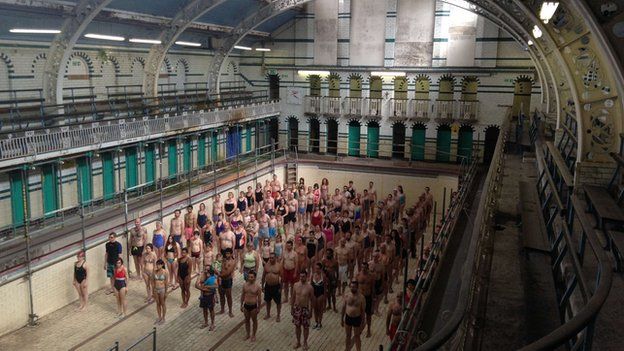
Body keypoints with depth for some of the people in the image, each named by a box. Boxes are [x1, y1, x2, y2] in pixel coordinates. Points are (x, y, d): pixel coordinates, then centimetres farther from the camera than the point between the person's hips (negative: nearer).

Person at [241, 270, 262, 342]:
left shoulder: (257, 287, -15)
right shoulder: (245, 285, -4)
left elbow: (259, 298, -8)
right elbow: (243, 295, 6)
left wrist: (258, 308, -6)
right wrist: (241, 305, 8)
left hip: (253, 306, -4)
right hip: (246, 305, 4)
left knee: (254, 320, 13)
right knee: (247, 320, 18)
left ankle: (253, 335, 29)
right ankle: (248, 334, 35)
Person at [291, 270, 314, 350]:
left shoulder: (309, 287, -16)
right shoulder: (295, 285, -6)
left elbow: (312, 300, -7)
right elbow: (293, 297, 4)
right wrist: (291, 308, 7)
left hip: (305, 309, -3)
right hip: (296, 308, 3)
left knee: (306, 327, 11)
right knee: (297, 326, 15)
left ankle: (305, 342, 30)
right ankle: (298, 342, 32)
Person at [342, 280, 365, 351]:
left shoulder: (361, 297, -17)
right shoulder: (346, 295, -9)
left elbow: (363, 311, -8)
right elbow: (344, 307, 2)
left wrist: (362, 323, -5)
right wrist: (342, 318, 7)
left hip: (357, 319, -3)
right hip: (348, 318, 3)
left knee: (357, 337, 12)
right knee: (348, 336, 19)